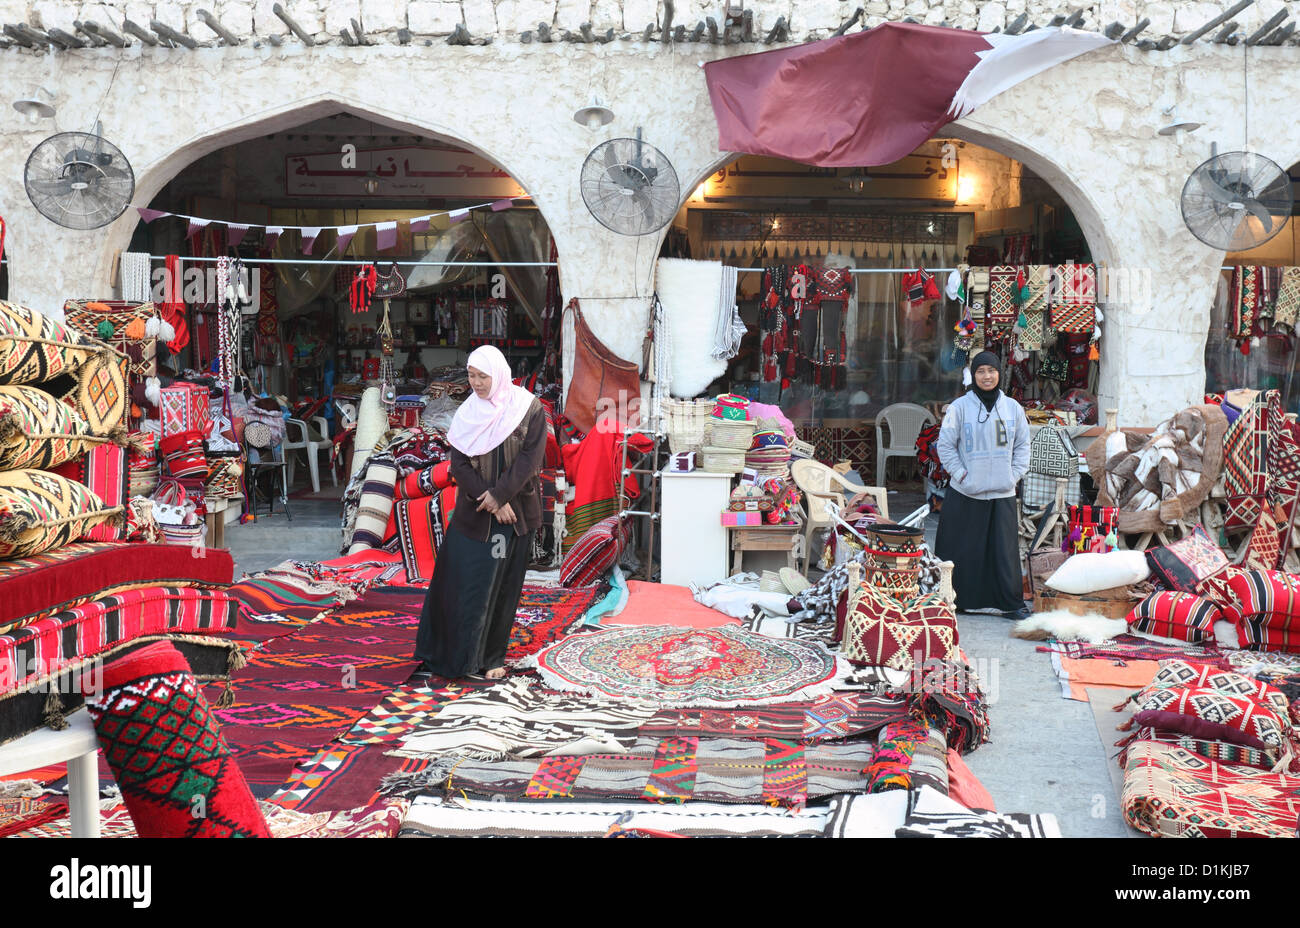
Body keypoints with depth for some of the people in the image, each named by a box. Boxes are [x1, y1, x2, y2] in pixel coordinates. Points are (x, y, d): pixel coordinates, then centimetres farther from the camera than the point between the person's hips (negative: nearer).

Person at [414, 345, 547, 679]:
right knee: (463, 581, 0)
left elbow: (530, 458, -10)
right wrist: (489, 500, -13)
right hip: (474, 512, 1)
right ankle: (458, 655, 13)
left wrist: (499, 496, -15)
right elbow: (459, 464, -3)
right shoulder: (467, 413, 1)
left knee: (504, 585, 6)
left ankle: (492, 657, 18)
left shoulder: (529, 409, -4)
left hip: (516, 510, -1)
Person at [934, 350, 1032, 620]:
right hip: (965, 495, -2)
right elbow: (946, 445, -1)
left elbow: (1022, 445, 14)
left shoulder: (1012, 407, 7)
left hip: (1002, 494, 2)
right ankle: (956, 600, 14)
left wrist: (1015, 474, 2)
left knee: (1004, 549, 4)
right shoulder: (959, 407, -3)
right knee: (962, 551, 3)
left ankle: (1011, 603, 13)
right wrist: (961, 475, -8)